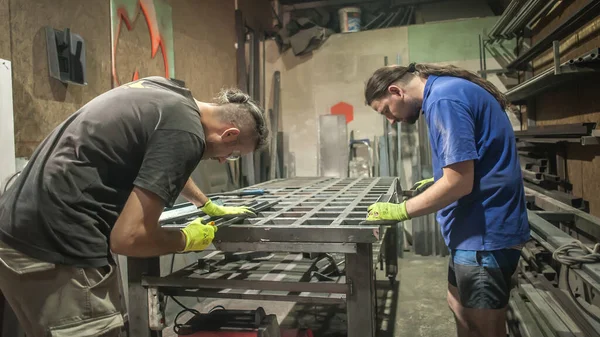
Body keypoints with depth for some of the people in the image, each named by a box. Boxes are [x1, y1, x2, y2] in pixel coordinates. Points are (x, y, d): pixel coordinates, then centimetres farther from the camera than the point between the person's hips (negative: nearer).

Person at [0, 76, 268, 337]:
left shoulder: (162, 89, 12)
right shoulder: (185, 133, -17)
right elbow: (128, 237, -20)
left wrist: (208, 206, 39)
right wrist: (186, 240, -1)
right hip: (57, 250, -10)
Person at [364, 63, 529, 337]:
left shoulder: (443, 99, -21)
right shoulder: (446, 89, 11)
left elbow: (459, 182, -25)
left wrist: (401, 211, -16)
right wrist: (438, 181, 14)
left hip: (484, 231, -10)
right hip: (479, 227, 10)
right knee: (459, 307, 23)